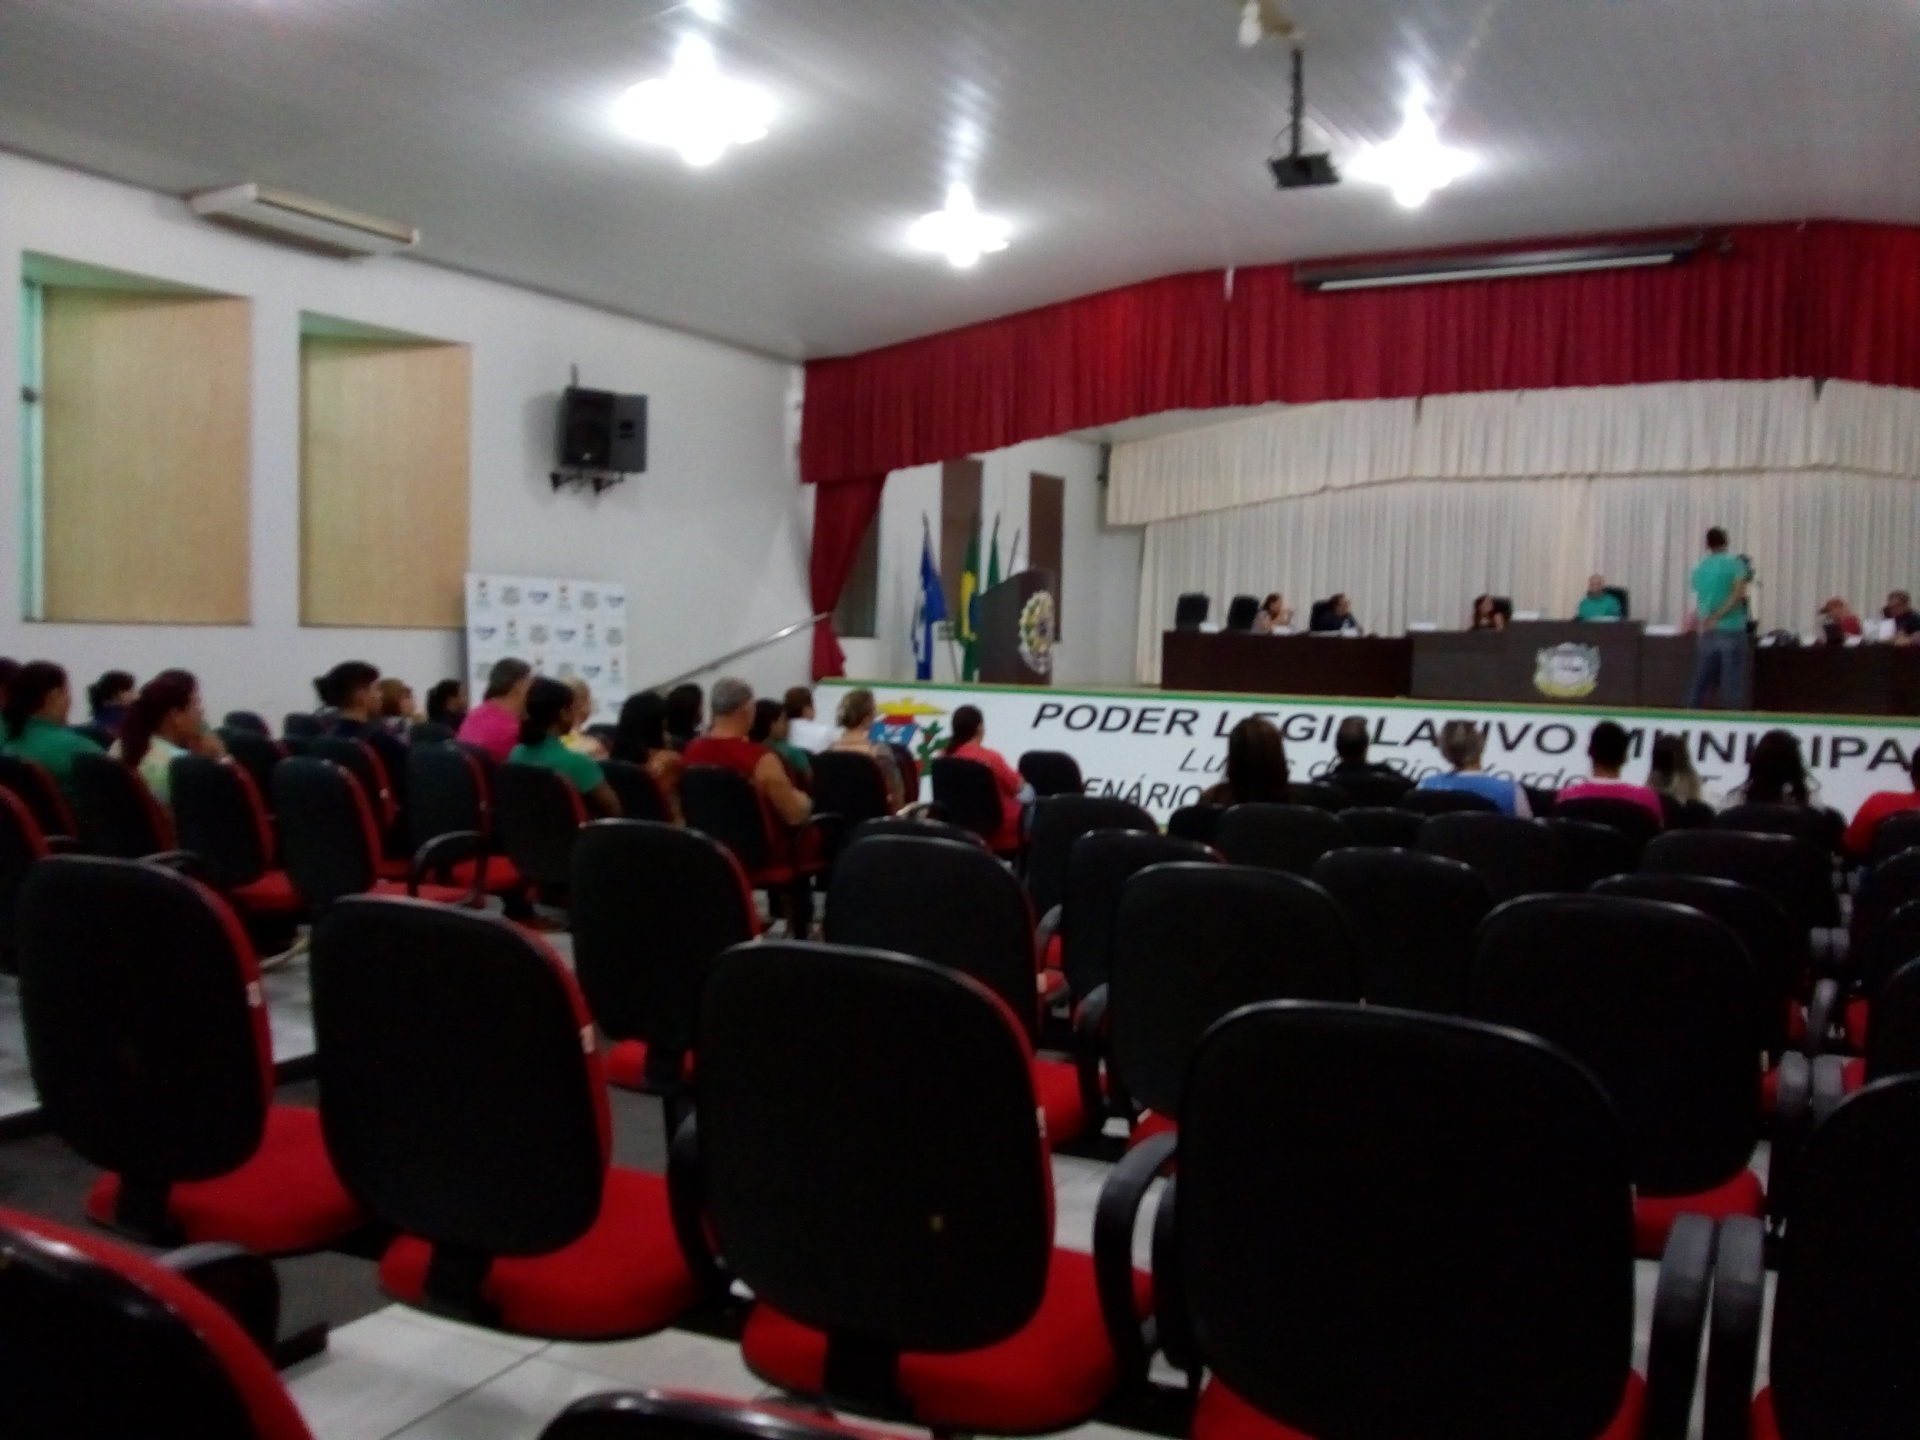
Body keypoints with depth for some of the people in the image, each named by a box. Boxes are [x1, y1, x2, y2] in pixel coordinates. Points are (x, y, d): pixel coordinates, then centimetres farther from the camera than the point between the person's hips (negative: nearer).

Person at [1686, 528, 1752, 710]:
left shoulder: (1699, 569, 11)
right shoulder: (1735, 564, -3)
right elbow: (1739, 594, -15)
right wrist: (1717, 617, -13)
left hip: (1707, 633, 4)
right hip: (1732, 631, -4)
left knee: (1701, 681, 9)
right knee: (1732, 683, -3)